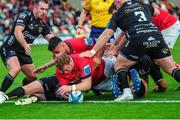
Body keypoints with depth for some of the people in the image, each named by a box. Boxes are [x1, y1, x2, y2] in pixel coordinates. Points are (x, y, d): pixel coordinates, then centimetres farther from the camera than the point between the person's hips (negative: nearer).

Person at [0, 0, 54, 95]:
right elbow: (17, 32, -31)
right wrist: (25, 45, -46)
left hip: (24, 51, 8)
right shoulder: (25, 16, -17)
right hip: (9, 48, -8)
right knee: (16, 69, -32)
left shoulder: (42, 24, 4)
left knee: (32, 76, 7)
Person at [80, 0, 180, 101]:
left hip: (138, 40, -3)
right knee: (171, 68, 11)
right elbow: (157, 12, 47)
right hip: (157, 35, 3)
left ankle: (127, 92, -3)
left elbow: (107, 34, 10)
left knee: (119, 66, 16)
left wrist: (93, 51, 12)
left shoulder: (118, 14, 17)